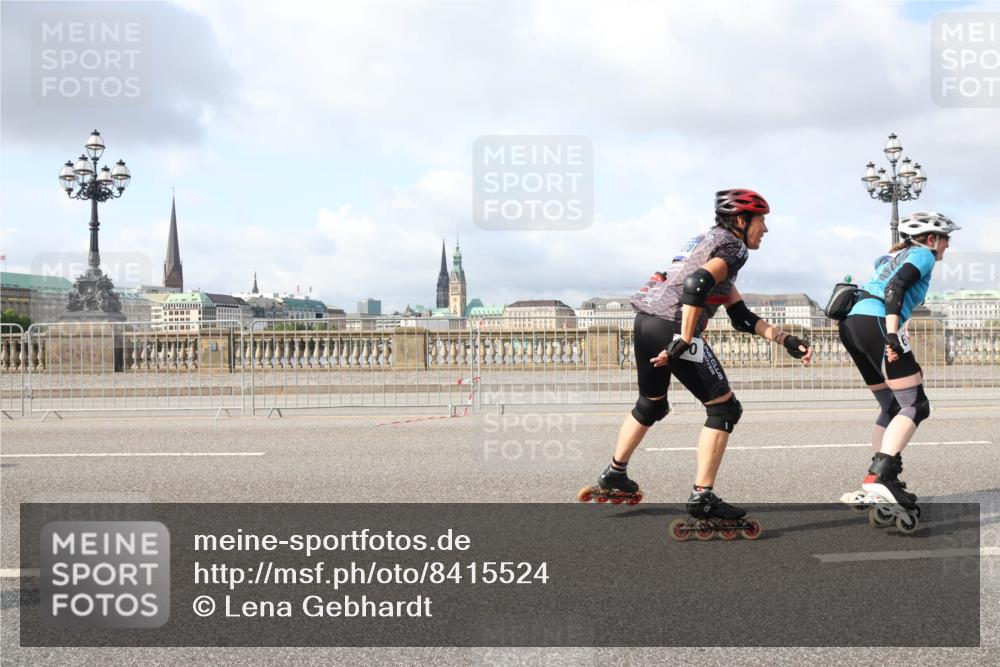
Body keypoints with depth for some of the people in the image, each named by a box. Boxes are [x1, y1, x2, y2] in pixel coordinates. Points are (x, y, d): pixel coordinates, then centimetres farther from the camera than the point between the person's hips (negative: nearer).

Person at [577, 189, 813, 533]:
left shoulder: (710, 240, 27)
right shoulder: (733, 246, -1)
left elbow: (742, 317, 24)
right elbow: (695, 286, -22)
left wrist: (786, 341, 20)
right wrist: (683, 342, -23)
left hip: (646, 321, 10)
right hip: (671, 326, -10)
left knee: (651, 405, 28)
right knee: (724, 408, -1)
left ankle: (614, 478, 37)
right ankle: (702, 498, -2)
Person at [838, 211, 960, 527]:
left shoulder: (893, 256, 33)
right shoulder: (923, 254, 7)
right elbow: (896, 287, -12)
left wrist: (907, 362, 31)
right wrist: (892, 335, -22)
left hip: (851, 323, 9)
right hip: (875, 323, -9)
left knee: (892, 407, 17)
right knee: (915, 405, -9)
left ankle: (881, 480, 16)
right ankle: (879, 478, -25)